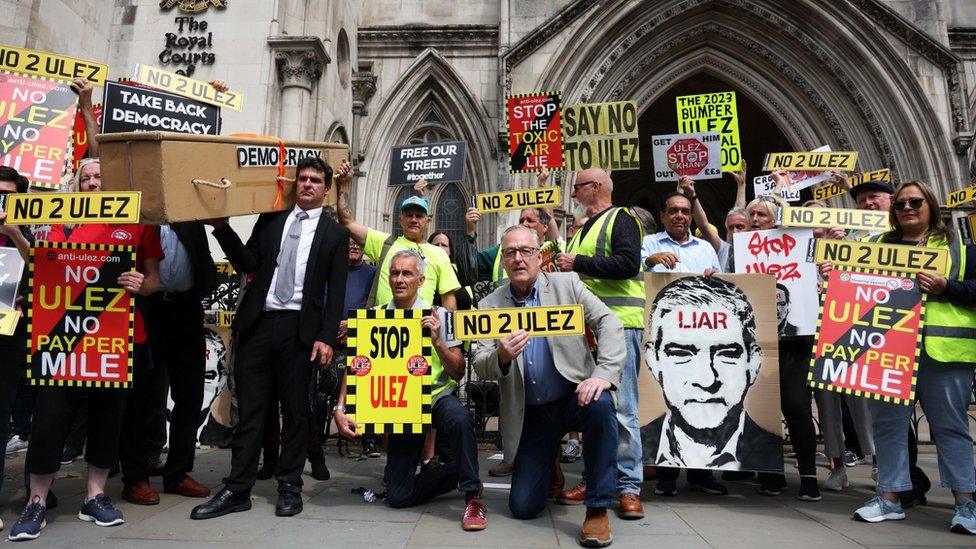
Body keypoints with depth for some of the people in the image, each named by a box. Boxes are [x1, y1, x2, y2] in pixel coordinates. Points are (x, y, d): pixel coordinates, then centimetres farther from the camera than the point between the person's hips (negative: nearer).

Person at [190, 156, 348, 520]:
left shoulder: (335, 235, 5)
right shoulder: (271, 220, 14)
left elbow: (336, 292, 1)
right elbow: (247, 263, 6)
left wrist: (326, 338, -7)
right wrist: (222, 227, -4)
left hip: (298, 329, -2)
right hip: (257, 323, 2)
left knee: (295, 410, 6)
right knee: (249, 409, 6)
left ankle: (289, 487, 18)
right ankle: (237, 490, 14)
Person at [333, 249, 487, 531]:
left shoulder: (438, 315, -5)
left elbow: (458, 373, -6)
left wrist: (437, 341, -21)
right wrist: (340, 409, -15)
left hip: (437, 397, -2)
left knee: (460, 418, -39)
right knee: (398, 496, -4)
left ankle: (472, 498, -19)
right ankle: (462, 469, 18)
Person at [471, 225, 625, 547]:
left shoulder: (567, 283, -3)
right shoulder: (489, 306, 0)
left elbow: (609, 323, -10)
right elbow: (479, 366, -4)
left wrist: (605, 374, -27)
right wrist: (501, 357, -28)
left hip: (574, 396, -1)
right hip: (531, 414, 2)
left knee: (601, 405, -37)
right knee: (522, 508, 0)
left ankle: (598, 509, -17)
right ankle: (548, 466, 36)